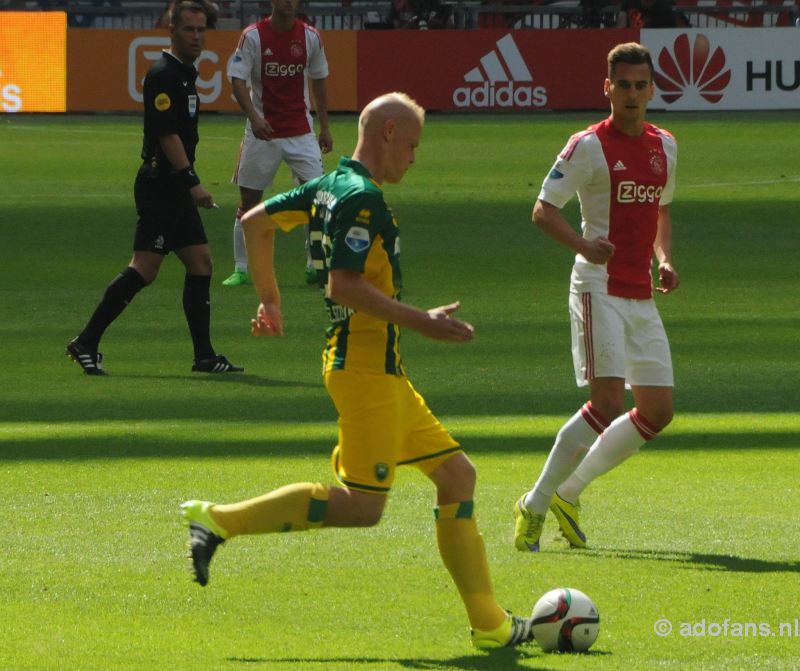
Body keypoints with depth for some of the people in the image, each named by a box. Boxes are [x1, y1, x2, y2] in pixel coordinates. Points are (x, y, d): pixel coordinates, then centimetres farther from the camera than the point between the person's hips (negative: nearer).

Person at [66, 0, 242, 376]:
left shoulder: (185, 73, 17)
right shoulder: (163, 74, -14)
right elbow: (166, 134, -20)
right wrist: (193, 182, -22)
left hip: (176, 188, 10)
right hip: (159, 185, -10)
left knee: (200, 263, 7)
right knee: (144, 269, -12)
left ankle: (204, 356, 9)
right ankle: (86, 343, -7)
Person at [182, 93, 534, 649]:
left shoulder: (330, 186, 14)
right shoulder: (362, 197, -16)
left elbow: (255, 220, 22)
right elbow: (343, 285, -24)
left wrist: (271, 300, 30)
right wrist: (418, 321, -20)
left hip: (383, 372, 11)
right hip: (366, 367, -11)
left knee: (457, 474, 10)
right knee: (362, 505, -10)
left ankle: (490, 624, 9)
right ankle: (220, 521, -6)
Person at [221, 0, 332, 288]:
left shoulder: (310, 36, 1)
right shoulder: (253, 36, -8)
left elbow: (319, 81, 11)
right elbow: (238, 80, -12)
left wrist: (324, 127, 10)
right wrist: (253, 116, -27)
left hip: (301, 132, 2)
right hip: (262, 130, -2)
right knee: (249, 200, 2)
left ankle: (315, 267, 3)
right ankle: (241, 270, 13)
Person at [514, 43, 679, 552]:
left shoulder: (665, 146, 13)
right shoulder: (589, 146, -7)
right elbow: (544, 209, -9)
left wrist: (665, 259, 9)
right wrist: (584, 246, -27)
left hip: (642, 296, 7)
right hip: (599, 289, -7)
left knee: (658, 411, 4)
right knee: (608, 404, -18)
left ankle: (569, 492, 17)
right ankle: (535, 504, -6)